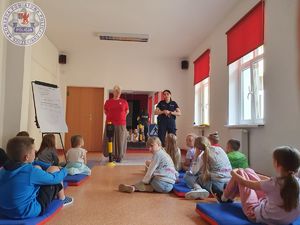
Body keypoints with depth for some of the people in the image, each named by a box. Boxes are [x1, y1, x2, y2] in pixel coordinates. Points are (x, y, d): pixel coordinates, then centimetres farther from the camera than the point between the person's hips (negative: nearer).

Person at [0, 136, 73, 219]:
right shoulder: (32, 171, -24)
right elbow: (54, 178, -8)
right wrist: (64, 171, 13)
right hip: (28, 212, -7)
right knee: (54, 169, 2)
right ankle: (62, 199, 25)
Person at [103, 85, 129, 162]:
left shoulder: (124, 102, 4)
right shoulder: (108, 102, 3)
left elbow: (127, 111, 17)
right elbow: (105, 111, 17)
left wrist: (121, 117, 9)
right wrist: (111, 117, 8)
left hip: (121, 124, 0)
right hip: (110, 124, 0)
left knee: (120, 140, 3)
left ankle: (119, 156, 12)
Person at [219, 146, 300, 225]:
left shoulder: (274, 183, -34)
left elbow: (245, 183, -18)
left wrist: (234, 173, 5)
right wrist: (253, 174, 19)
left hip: (256, 213, -6)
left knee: (240, 172, 9)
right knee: (248, 171, 17)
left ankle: (224, 198, 33)